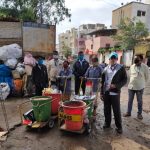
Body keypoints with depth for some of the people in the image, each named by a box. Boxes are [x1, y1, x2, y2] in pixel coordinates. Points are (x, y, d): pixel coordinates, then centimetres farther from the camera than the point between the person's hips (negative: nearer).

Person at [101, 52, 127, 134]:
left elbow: (124, 80, -3)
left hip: (115, 93, -4)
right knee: (106, 109, 13)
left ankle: (119, 126, 18)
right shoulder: (106, 69, 9)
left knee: (117, 110, 3)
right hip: (106, 93, 4)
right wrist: (102, 92, 8)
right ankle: (107, 123, 30)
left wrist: (116, 85, -17)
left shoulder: (121, 68, -2)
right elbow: (103, 81, 11)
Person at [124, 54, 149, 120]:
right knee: (130, 100, 12)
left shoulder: (145, 67, -11)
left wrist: (141, 83, 5)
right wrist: (132, 82, 13)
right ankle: (128, 112, 25)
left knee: (139, 101, 11)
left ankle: (139, 114, 26)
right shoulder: (132, 66, 1)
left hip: (139, 87, -3)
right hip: (131, 86, 4)